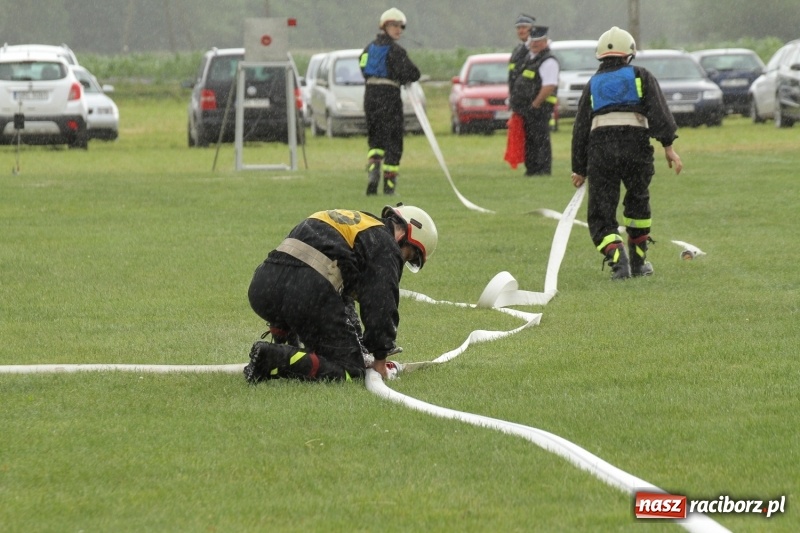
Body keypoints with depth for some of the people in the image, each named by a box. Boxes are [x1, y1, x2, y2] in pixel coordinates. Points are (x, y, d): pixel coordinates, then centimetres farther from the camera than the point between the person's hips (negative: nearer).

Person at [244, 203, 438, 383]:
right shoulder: (385, 245, 8)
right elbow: (382, 307, 3)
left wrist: (357, 344, 39)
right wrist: (379, 362, 12)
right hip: (307, 292, -8)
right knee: (350, 370, -2)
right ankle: (278, 359, -21)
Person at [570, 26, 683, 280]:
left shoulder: (593, 84, 23)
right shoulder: (640, 76, 17)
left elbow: (581, 128, 21)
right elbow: (658, 111, 1)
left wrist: (579, 169, 24)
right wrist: (668, 145, -5)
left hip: (600, 147, 0)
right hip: (635, 143, 0)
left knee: (600, 214, 3)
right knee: (638, 201, 23)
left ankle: (616, 257, -21)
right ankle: (638, 261, 26)